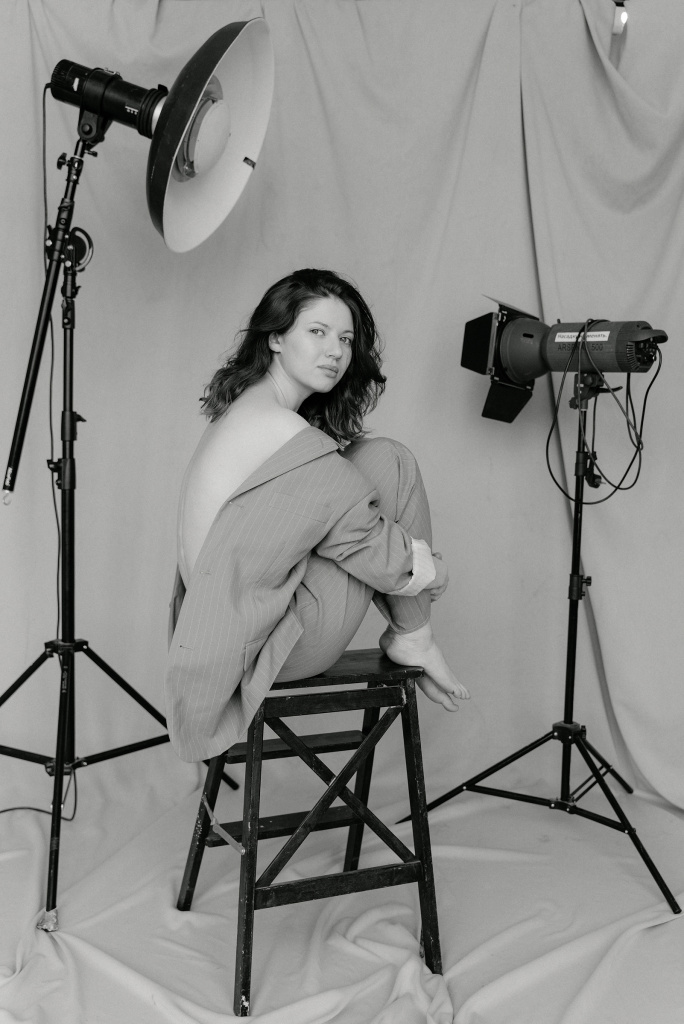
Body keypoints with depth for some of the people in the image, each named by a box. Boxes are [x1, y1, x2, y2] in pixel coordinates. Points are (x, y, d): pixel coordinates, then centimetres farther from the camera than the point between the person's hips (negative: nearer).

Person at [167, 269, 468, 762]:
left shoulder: (243, 408, 11)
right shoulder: (282, 430, -20)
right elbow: (364, 544, -15)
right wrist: (431, 571, 3)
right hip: (281, 641, -9)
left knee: (376, 464, 13)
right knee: (390, 464, -6)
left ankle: (408, 635, 14)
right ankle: (412, 640, 5)